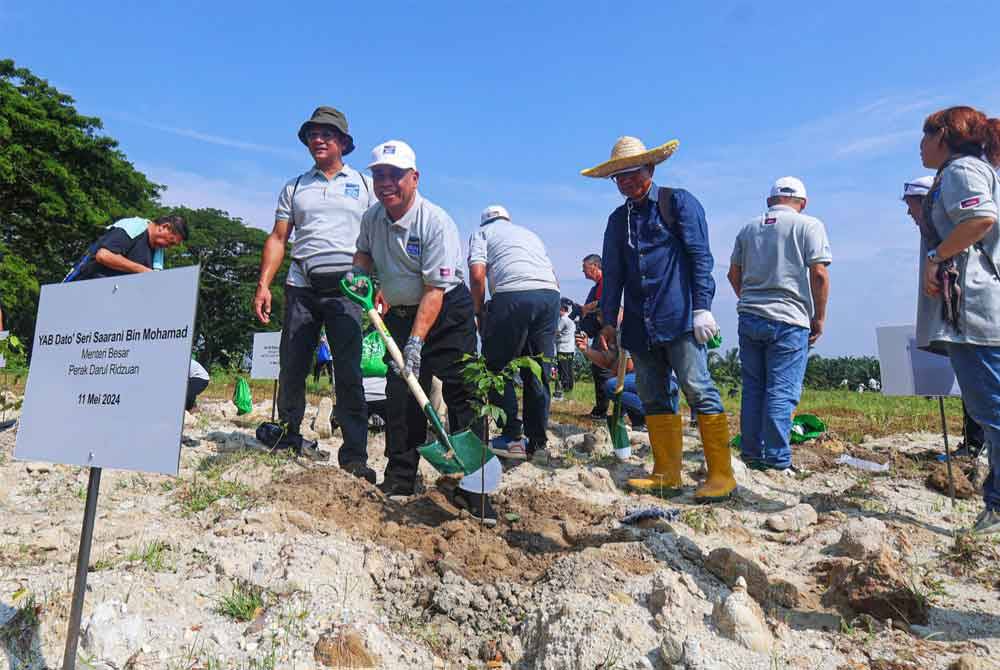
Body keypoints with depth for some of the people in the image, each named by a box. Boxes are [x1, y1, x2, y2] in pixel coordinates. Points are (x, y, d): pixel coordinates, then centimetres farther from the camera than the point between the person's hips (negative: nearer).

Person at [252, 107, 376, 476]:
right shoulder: (295, 187, 18)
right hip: (301, 286, 3)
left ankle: (355, 456, -5)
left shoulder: (364, 185, 13)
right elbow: (277, 239, 14)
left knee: (349, 372, -7)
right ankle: (289, 438, 22)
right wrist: (263, 285, 2)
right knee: (292, 367, 4)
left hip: (347, 287, -2)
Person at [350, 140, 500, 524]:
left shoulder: (435, 222, -21)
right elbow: (365, 252, 23)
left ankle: (474, 489, -3)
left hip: (448, 313, -6)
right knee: (400, 397, 4)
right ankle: (400, 481, 16)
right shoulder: (372, 218, 1)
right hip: (401, 314, 6)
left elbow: (435, 290, -25)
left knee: (461, 396, -8)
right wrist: (359, 272, 0)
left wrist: (416, 341, -30)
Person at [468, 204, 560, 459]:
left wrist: (479, 311, 11)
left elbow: (477, 274, 2)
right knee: (538, 373, 11)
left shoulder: (482, 232, 20)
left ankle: (512, 437, 5)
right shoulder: (529, 233, 35)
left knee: (497, 367, 7)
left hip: (513, 294, -5)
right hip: (551, 294, 5)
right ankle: (537, 440, 15)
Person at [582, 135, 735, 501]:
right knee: (653, 398, 7)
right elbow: (612, 274, 19)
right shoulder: (618, 220, 18)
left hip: (679, 319, -6)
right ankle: (667, 472, 15)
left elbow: (700, 257, -5)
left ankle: (721, 474, -2)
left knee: (700, 392, -8)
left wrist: (702, 308, -13)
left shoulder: (679, 202, 3)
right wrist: (608, 320, 13)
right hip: (640, 325, 6)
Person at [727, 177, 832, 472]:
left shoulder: (748, 228, 13)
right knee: (781, 392, -3)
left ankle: (751, 455, 14)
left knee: (752, 388, 10)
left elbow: (734, 275, 15)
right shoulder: (809, 226, -1)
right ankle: (777, 461, -1)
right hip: (789, 319, -4)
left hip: (749, 317, 5)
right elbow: (819, 274, -8)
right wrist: (819, 318, 0)